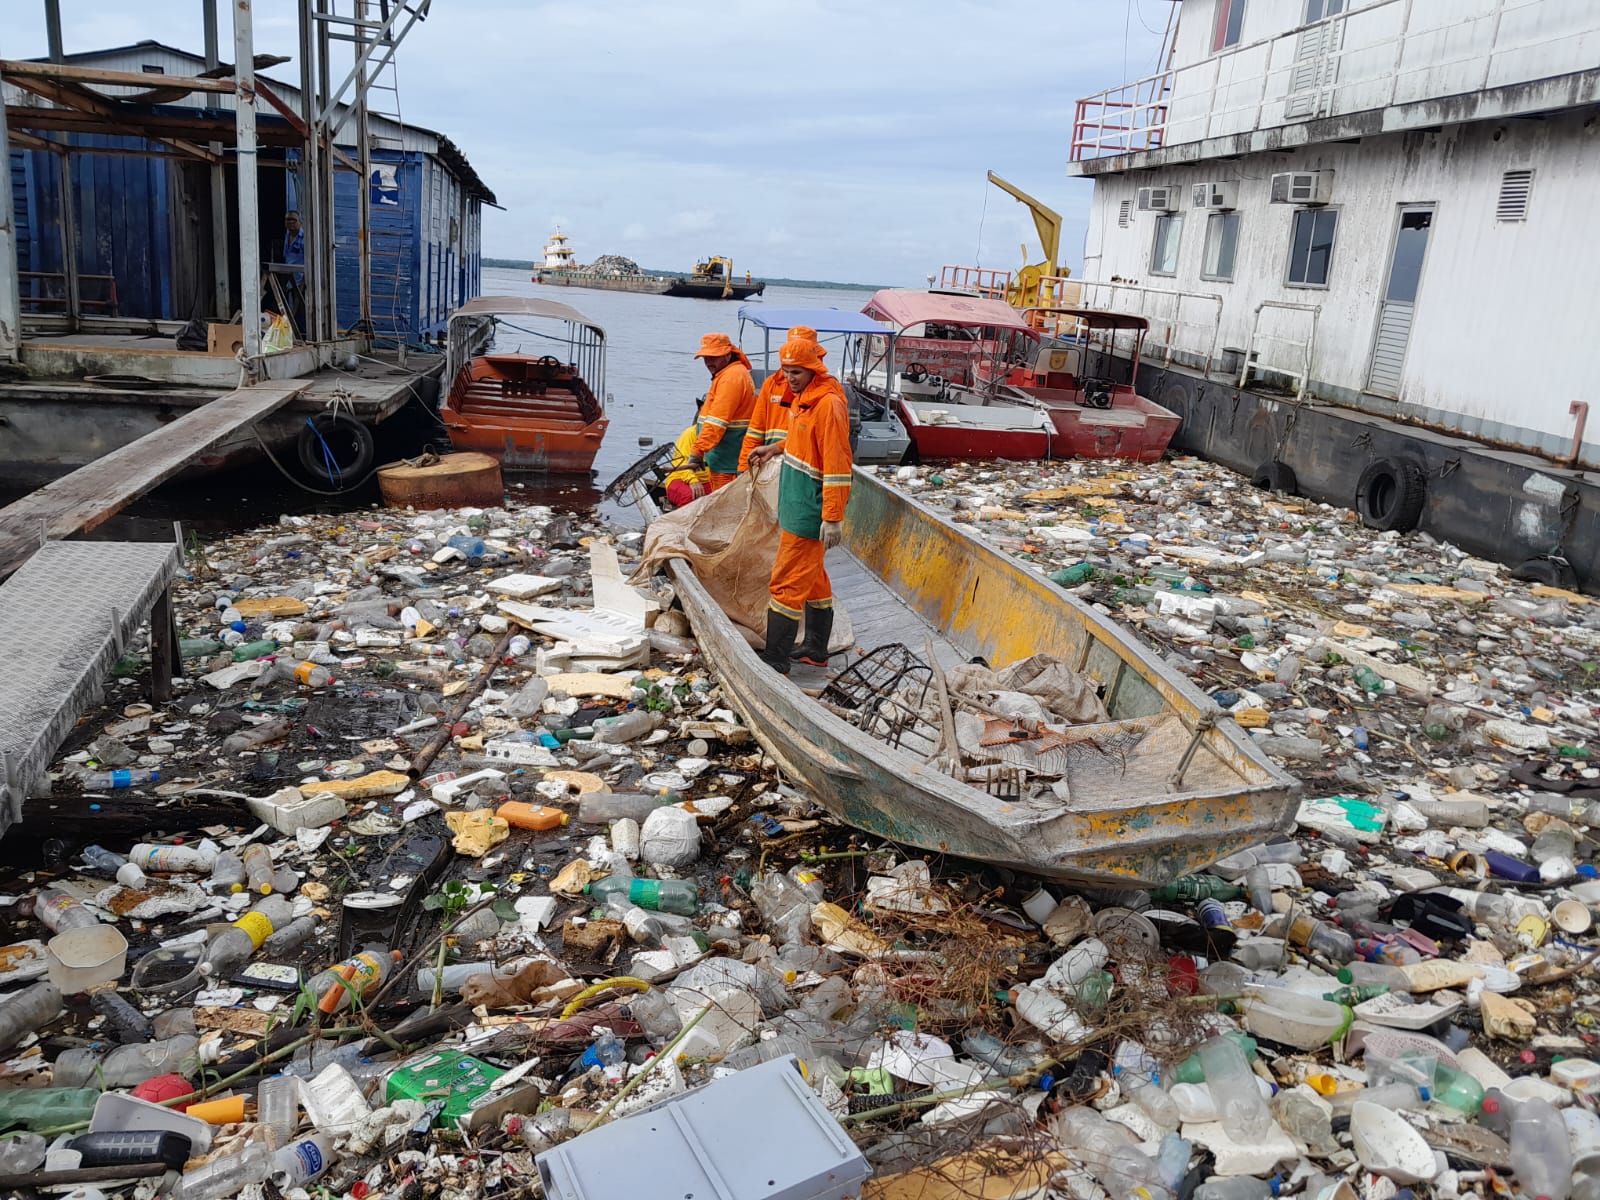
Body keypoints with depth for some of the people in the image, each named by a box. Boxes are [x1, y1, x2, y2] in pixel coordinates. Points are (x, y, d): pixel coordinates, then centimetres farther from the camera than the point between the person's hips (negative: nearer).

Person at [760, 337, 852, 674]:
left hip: (808, 511, -10)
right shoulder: (804, 397, 10)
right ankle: (816, 650, 31)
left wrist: (833, 517, -24)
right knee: (812, 578, 18)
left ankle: (775, 661, 0)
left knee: (787, 583, -7)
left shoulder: (828, 403, -20)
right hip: (796, 503, 10)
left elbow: (837, 465, -23)